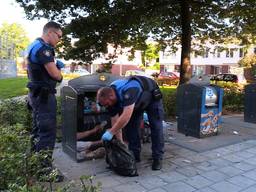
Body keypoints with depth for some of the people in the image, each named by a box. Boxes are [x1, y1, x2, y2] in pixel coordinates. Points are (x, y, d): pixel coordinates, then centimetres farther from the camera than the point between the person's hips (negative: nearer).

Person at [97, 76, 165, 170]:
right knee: (131, 126, -2)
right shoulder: (111, 98, -20)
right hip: (137, 102, 6)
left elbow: (126, 116, -51)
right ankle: (134, 155, 10)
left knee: (156, 127, -9)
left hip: (152, 97, -6)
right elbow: (115, 121, -15)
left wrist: (110, 132, -46)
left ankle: (157, 158, -1)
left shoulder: (127, 91, -45)